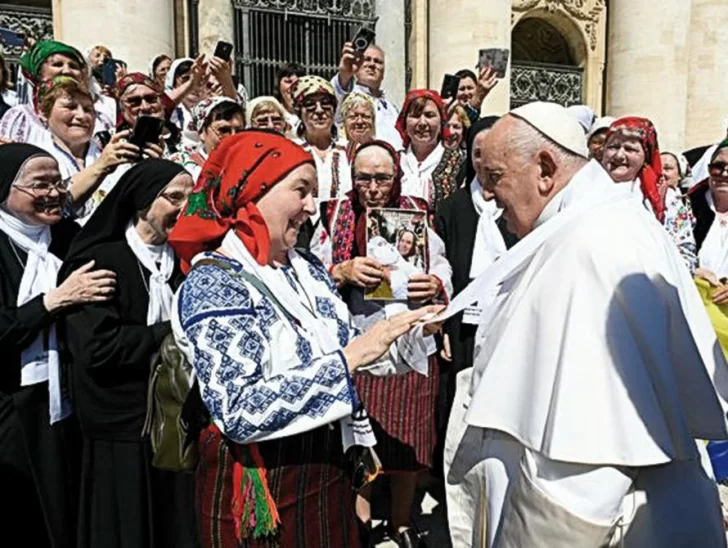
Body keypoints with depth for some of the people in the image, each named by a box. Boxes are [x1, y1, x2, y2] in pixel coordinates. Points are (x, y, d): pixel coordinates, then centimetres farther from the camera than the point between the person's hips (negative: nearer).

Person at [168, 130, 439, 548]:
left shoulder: (308, 268, 2)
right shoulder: (212, 283, -19)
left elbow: (349, 353, 9)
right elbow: (239, 412, -28)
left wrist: (411, 331, -7)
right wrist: (348, 358, -28)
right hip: (259, 491, -6)